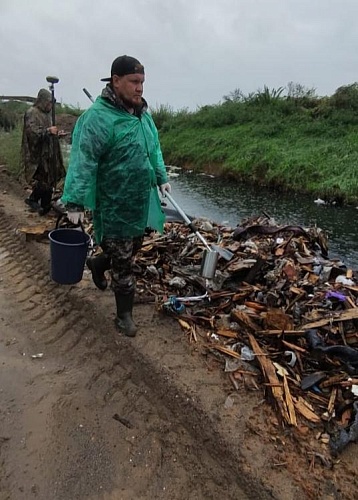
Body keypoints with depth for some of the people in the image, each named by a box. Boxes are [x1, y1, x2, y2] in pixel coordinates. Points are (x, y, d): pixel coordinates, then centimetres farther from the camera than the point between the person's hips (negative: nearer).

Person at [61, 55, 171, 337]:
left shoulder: (143, 113, 9)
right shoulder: (98, 116, -18)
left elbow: (154, 149, 21)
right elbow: (83, 162, -22)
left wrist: (161, 177, 20)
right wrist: (76, 202, -26)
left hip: (142, 202, 8)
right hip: (115, 206, -8)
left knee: (132, 249, 22)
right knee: (123, 262, 2)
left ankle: (98, 264, 51)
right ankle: (124, 314, 19)